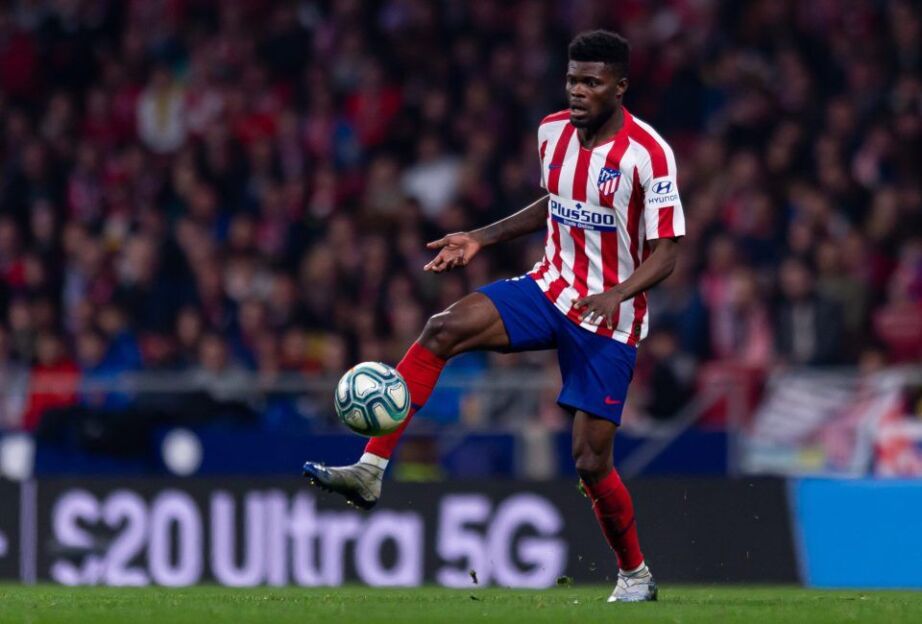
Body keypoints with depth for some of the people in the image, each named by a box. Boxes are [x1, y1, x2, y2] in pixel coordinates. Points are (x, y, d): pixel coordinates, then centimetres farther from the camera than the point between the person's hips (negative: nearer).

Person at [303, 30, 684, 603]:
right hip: (551, 288, 5)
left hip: (609, 319, -5)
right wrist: (481, 239, 12)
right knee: (444, 329, -21)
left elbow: (666, 253, -15)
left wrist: (619, 292, -32)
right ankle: (370, 471, -25)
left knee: (591, 461, -5)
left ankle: (636, 575, 20)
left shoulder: (647, 153, -18)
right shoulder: (554, 131, 1)